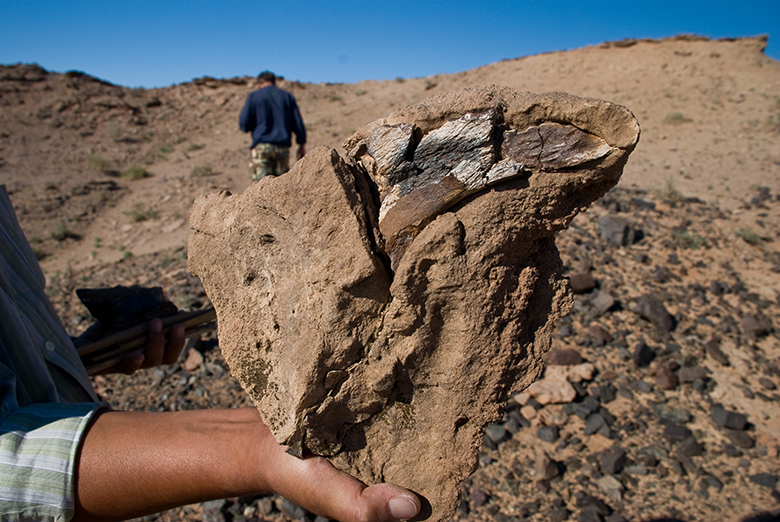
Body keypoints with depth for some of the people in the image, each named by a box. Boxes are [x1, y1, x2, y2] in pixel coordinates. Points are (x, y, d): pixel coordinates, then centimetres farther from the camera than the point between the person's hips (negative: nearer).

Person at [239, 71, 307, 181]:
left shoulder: (253, 96, 6)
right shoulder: (288, 96, 13)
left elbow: (244, 124, 1)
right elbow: (298, 123, 8)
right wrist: (302, 145, 13)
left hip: (261, 146, -2)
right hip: (283, 147, 2)